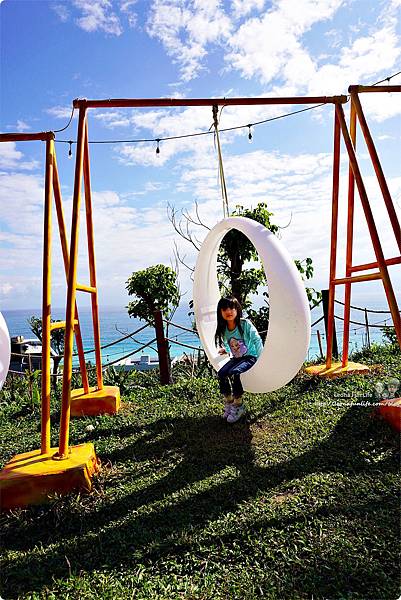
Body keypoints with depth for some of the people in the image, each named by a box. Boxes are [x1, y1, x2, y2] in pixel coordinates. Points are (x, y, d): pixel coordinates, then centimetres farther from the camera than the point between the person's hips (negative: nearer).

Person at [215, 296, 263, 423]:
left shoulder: (245, 324, -16)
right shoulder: (223, 329, -1)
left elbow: (257, 341, -13)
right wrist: (226, 350, 0)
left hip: (251, 357, -5)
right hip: (236, 358, 5)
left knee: (233, 372, -30)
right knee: (221, 373, -20)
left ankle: (239, 406, -11)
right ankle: (229, 403, 0)